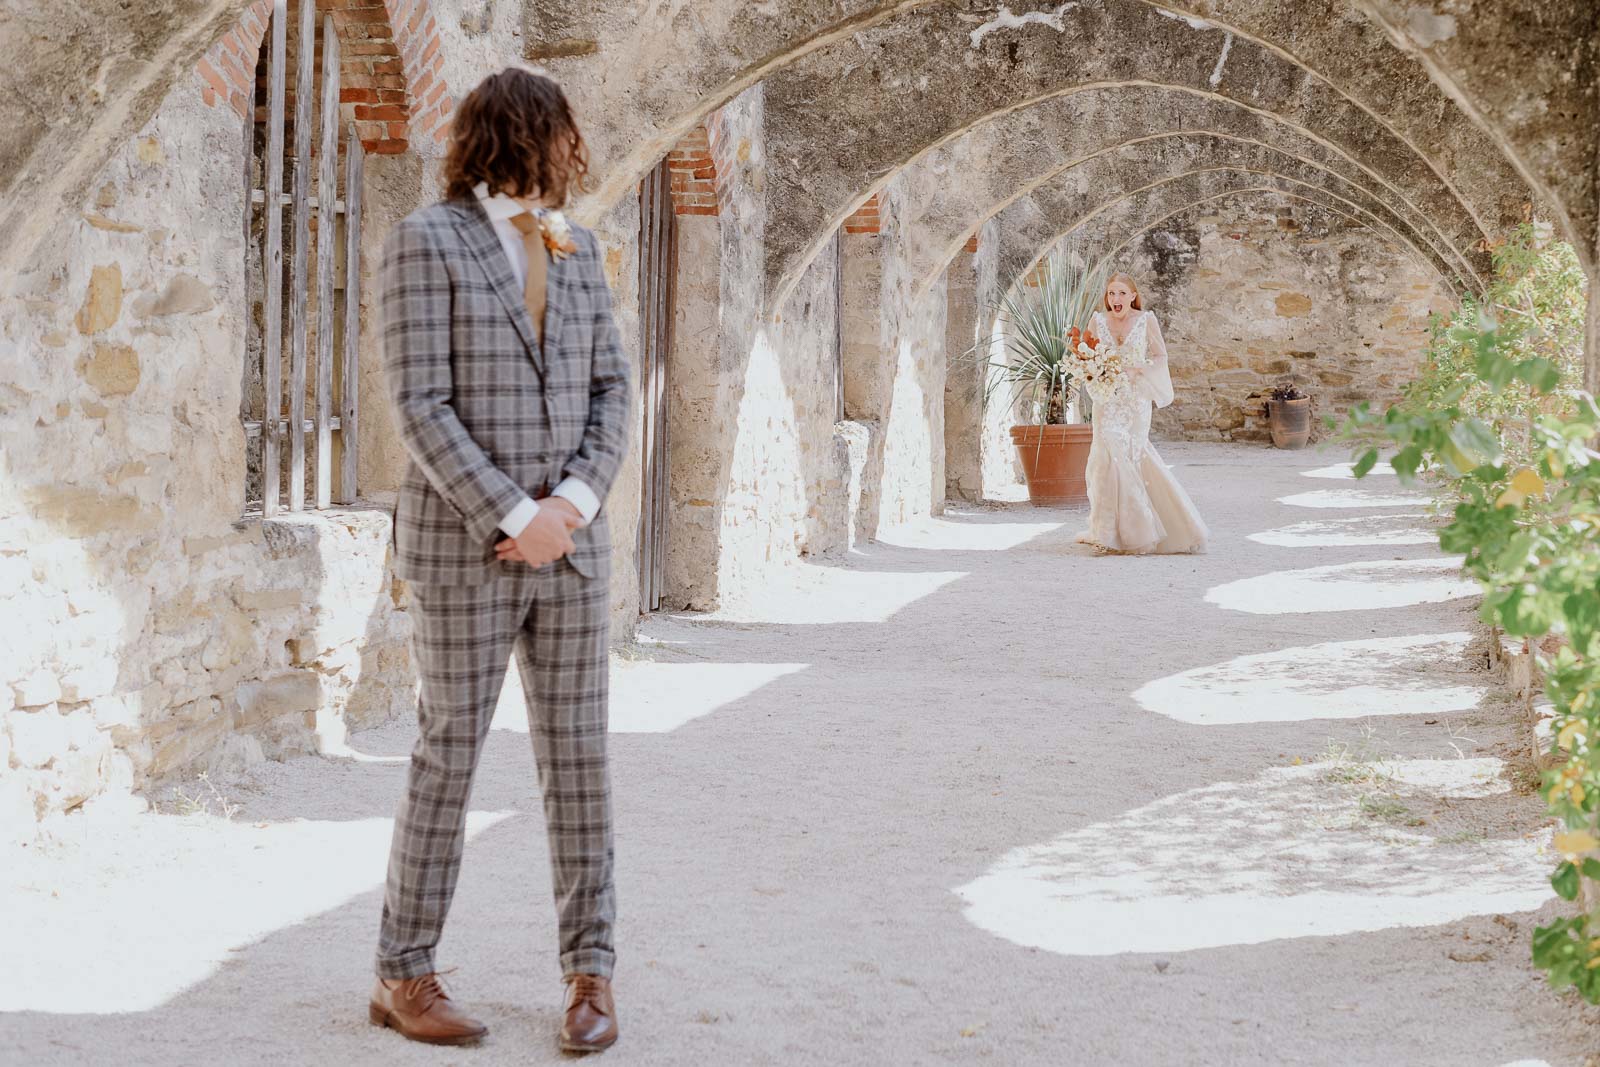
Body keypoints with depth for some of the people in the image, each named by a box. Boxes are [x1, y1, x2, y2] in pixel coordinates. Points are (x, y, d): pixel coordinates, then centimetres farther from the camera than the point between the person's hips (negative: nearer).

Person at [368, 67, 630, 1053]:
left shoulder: (576, 250, 11)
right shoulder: (427, 242, -8)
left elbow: (610, 393, 7)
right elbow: (421, 406, -14)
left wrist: (574, 504, -11)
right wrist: (513, 518, -20)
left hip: (569, 541, 5)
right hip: (465, 544, -5)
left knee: (578, 752, 3)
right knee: (451, 756, -2)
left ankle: (591, 972, 11)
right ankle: (404, 976, 10)